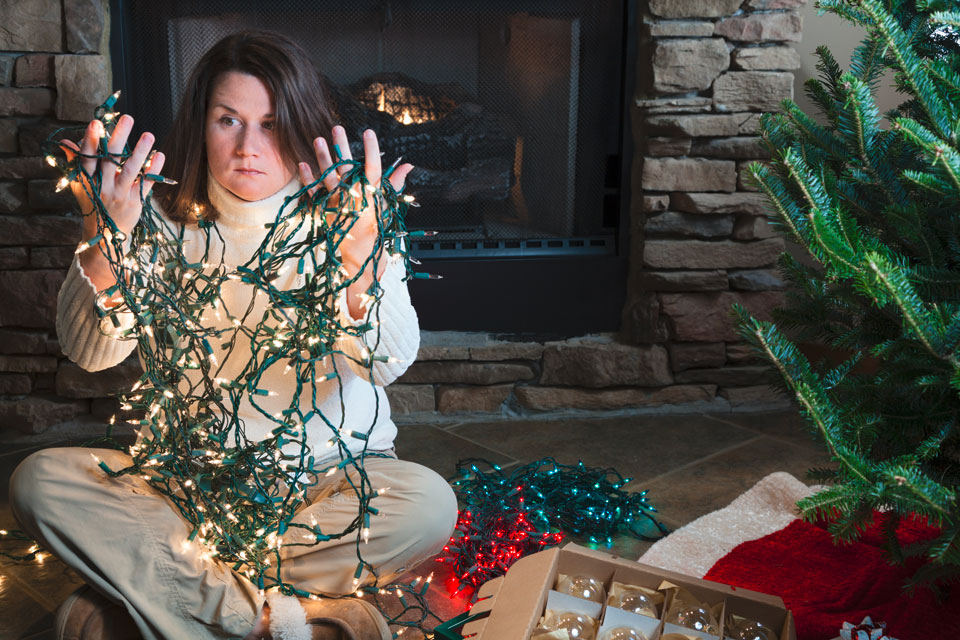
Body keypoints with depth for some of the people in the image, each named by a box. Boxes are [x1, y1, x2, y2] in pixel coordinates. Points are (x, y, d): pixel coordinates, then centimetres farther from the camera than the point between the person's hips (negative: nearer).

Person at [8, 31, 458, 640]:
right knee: (40, 481, -19)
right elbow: (90, 352, -14)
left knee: (429, 504, -30)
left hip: (330, 470, -1)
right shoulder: (168, 224, -1)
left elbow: (390, 362, -21)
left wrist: (361, 257, -39)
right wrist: (104, 241, -31)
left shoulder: (342, 220, -6)